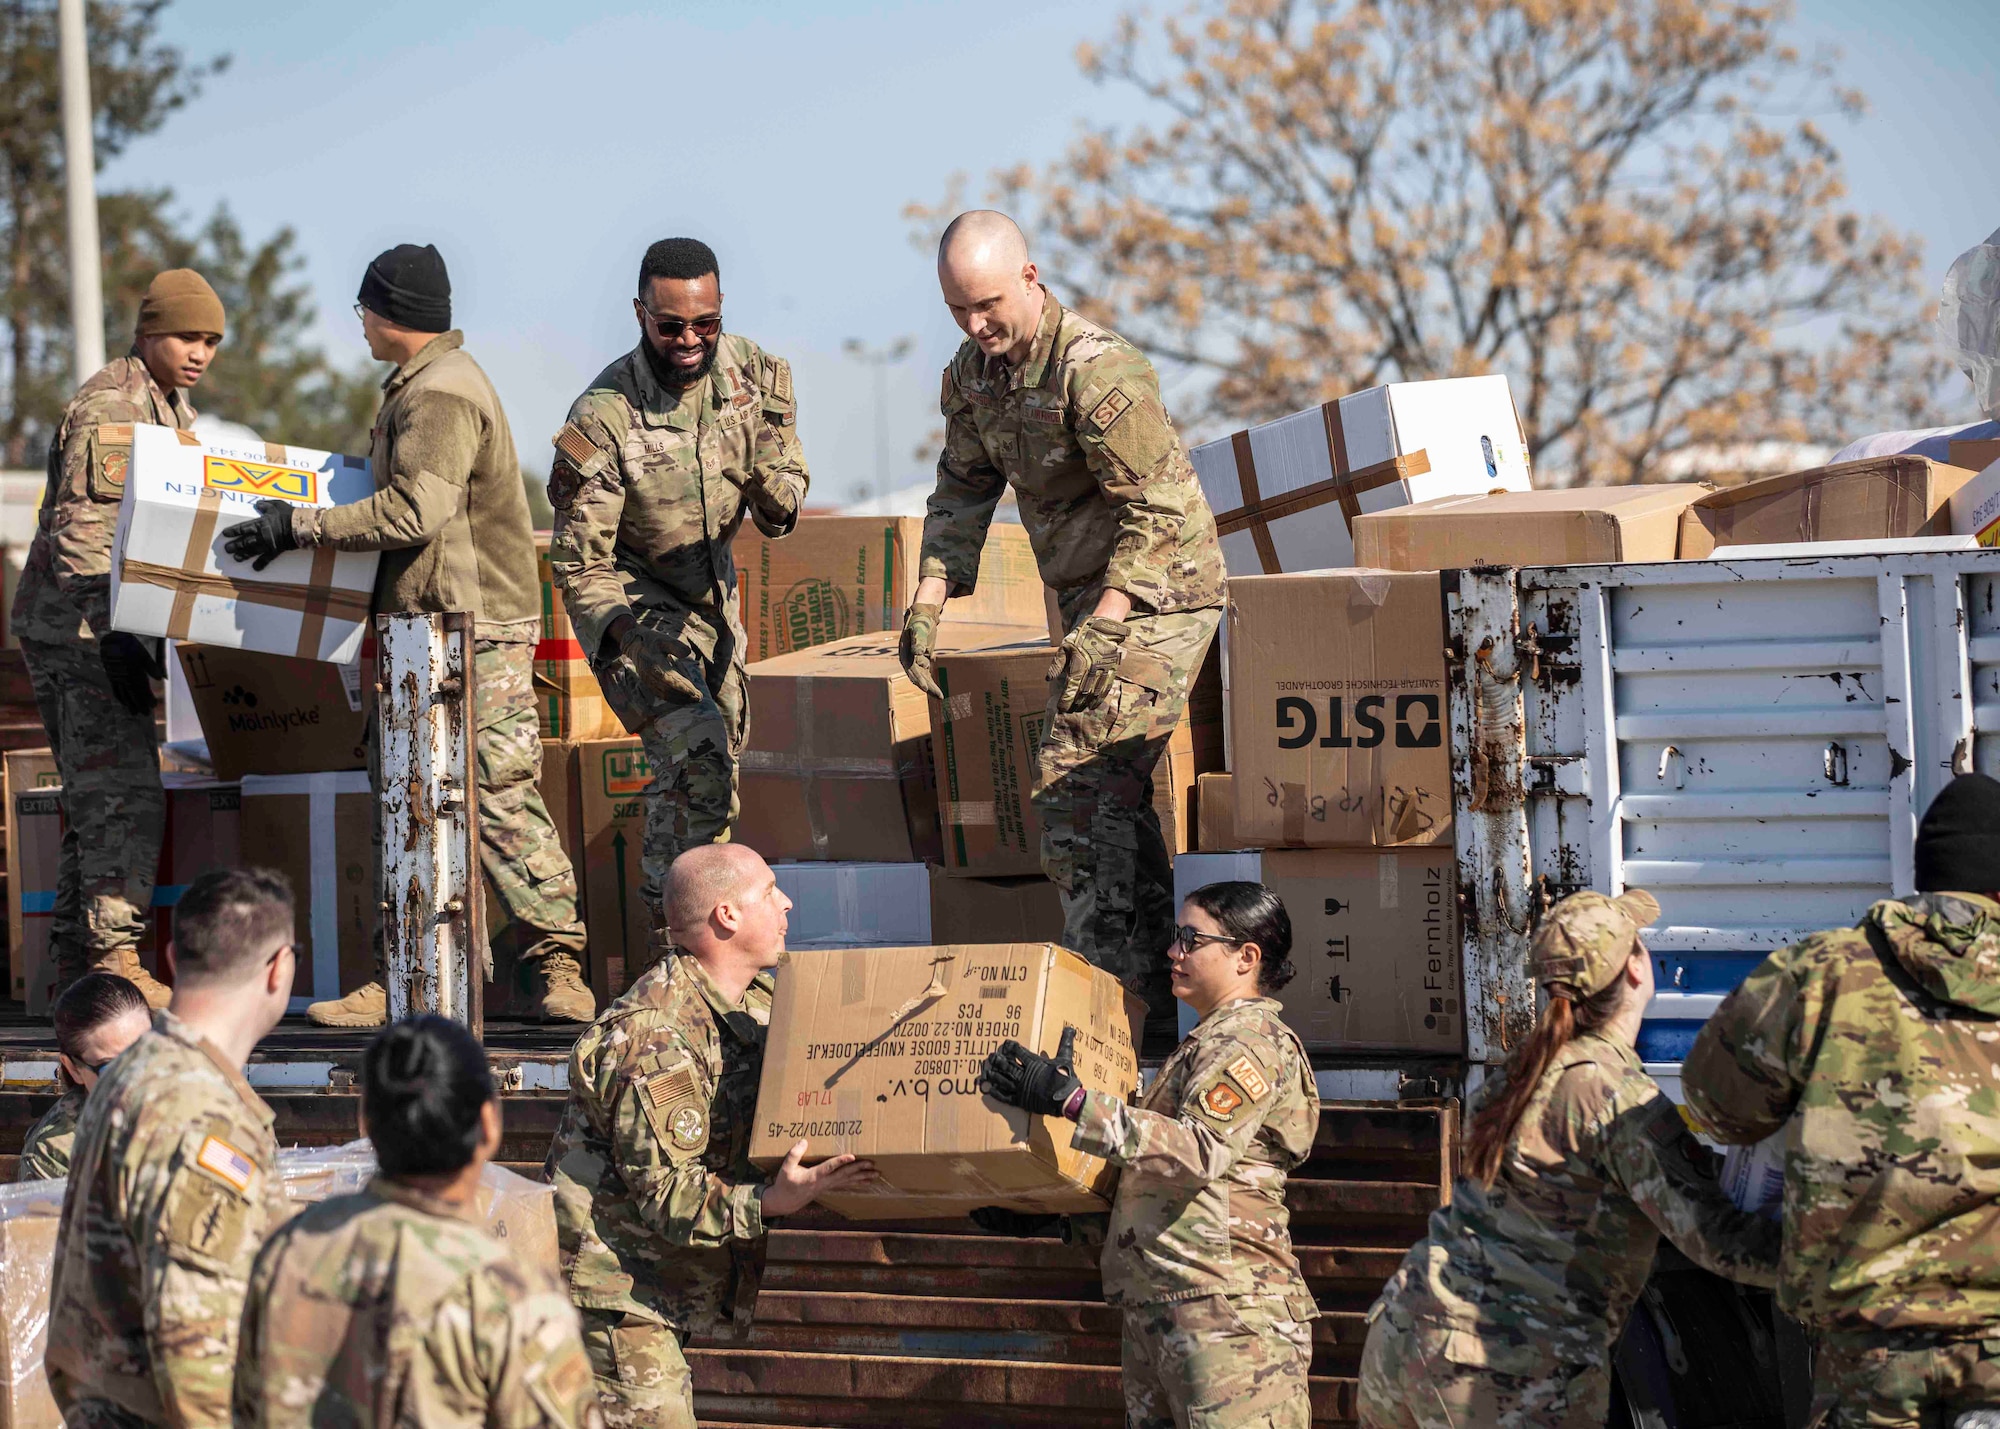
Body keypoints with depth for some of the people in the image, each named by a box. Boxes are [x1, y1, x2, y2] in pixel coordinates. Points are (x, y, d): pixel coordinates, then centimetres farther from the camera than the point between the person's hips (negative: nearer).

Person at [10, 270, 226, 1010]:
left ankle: (75, 961, 16)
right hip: (79, 625, -10)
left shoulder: (169, 407, 17)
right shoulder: (110, 408, -15)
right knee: (126, 798, -13)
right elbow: (83, 534, -21)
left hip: (98, 631, 10)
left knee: (100, 801, 12)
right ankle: (112, 961, -14)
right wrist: (119, 637, -26)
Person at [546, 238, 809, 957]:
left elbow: (780, 518, -7)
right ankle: (674, 941, -18)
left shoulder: (756, 376, -13)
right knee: (696, 752, -25)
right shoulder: (604, 418, -28)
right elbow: (580, 563, -20)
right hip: (632, 601, -6)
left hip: (711, 595, 6)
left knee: (713, 774, 17)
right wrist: (626, 632, -37)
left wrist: (768, 470, -30)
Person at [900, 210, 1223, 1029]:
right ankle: (1149, 987, 24)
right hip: (1092, 593, 9)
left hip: (1156, 594, -9)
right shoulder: (974, 371, 3)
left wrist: (1100, 625, -32)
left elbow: (1163, 506, -25)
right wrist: (927, 603, -1)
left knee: (1078, 782, -16)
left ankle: (1118, 994, -13)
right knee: (1115, 793, 14)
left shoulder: (1095, 371, -24)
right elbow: (963, 492, 12)